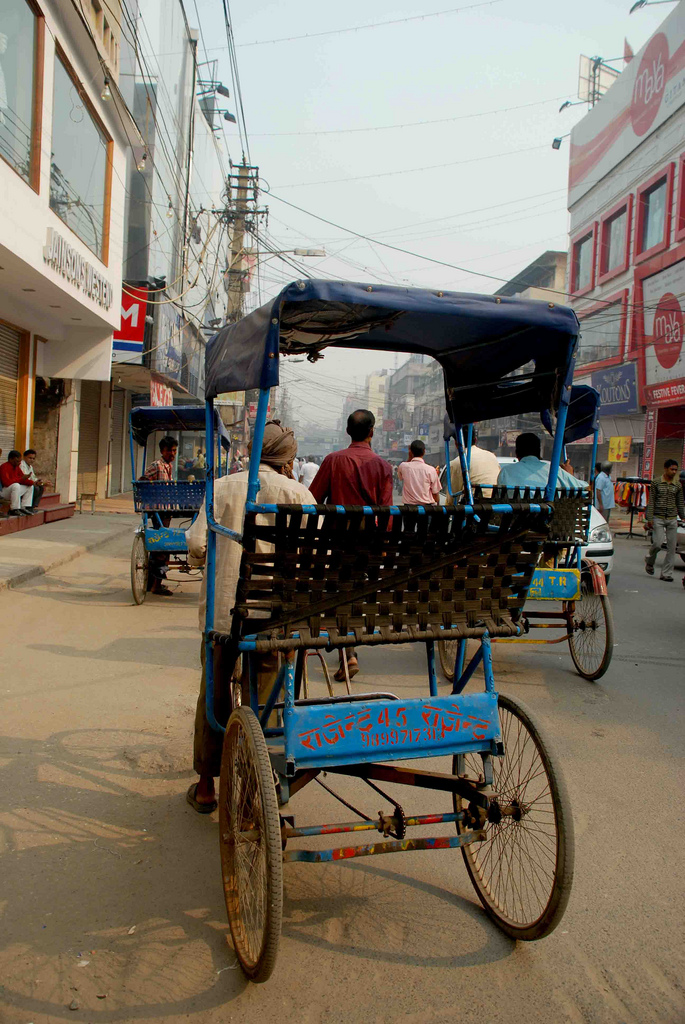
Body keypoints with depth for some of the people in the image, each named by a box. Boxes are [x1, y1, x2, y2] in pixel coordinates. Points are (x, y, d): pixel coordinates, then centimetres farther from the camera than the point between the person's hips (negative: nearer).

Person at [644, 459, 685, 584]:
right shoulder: (656, 483, -1)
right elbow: (651, 502, -2)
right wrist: (650, 518, -8)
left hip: (672, 519, 3)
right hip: (658, 518, -3)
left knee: (671, 547, -1)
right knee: (657, 543, -13)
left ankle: (666, 573, 5)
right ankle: (649, 561, 19)